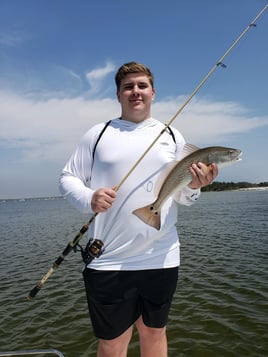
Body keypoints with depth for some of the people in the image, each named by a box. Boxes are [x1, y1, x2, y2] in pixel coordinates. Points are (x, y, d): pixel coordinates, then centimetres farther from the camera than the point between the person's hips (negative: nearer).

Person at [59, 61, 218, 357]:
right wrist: (88, 199, -16)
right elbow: (67, 178, 4)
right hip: (108, 261, -1)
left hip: (161, 258, 2)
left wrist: (193, 186, -12)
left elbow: (182, 197, 11)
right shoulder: (97, 134, 5)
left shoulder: (172, 136, 11)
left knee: (154, 333, 18)